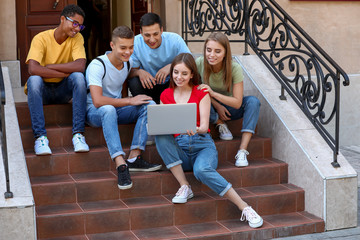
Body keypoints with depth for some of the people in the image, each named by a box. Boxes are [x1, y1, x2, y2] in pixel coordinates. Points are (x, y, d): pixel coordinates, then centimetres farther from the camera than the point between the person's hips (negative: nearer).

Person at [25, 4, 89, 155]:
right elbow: (33, 69, -30)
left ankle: (78, 134, -29)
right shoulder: (41, 38, -14)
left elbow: (80, 66, -22)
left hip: (63, 90, 2)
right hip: (42, 91, -2)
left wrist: (49, 66, -23)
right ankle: (40, 137, -33)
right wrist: (66, 73, -28)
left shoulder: (77, 38, -5)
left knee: (78, 77, -28)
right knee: (34, 79, -33)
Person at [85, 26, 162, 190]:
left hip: (117, 108, 7)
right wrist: (129, 101, -26)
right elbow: (98, 101, -31)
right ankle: (121, 165, -49)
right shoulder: (97, 65, -21)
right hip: (94, 112, -7)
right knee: (108, 109, -42)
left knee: (149, 105, -18)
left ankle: (134, 158, -25)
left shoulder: (128, 62, 2)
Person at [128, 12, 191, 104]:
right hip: (148, 85, 0)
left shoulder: (175, 40, -16)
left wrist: (171, 66, -31)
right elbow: (130, 71, -10)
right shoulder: (135, 43, -16)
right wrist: (139, 72, -33)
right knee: (134, 82, -30)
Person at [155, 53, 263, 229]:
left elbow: (204, 125, -4)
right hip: (178, 150, 3)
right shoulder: (166, 95, 13)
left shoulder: (201, 93, 5)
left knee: (202, 170, -36)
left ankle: (245, 208, -33)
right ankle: (184, 187, -25)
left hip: (202, 145, -3)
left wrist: (196, 129, -29)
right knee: (160, 137, -29)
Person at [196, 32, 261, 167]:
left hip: (229, 108, 1)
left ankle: (242, 150, -34)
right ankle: (221, 125, -6)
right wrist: (217, 106, -17)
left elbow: (237, 103, -23)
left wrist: (213, 93, -37)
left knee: (253, 101, -29)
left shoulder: (235, 68, -21)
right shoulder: (200, 63, -19)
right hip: (211, 110, 0)